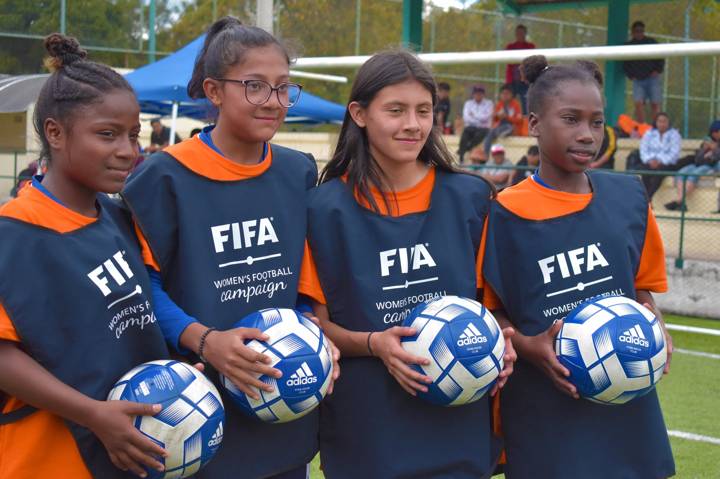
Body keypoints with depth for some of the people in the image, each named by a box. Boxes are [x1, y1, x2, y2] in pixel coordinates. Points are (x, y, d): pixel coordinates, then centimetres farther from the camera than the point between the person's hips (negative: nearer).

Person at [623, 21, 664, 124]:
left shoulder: (651, 42, 7)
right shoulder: (628, 45, 8)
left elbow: (660, 58, 10)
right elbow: (625, 64, 15)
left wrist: (658, 71, -2)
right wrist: (630, 75, 2)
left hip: (652, 78, 0)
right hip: (638, 80, 0)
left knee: (655, 104, -3)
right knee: (638, 103, -13)